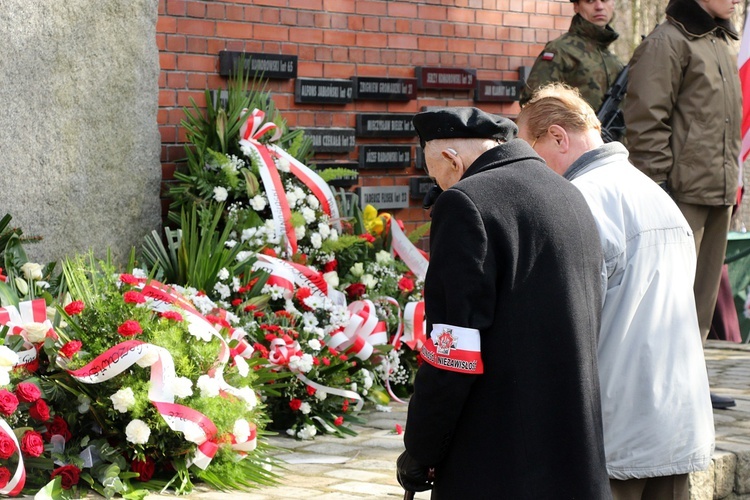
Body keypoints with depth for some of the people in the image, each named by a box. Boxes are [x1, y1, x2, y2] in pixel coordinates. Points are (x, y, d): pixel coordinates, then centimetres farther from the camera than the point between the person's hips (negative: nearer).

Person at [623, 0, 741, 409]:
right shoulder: (668, 42, -9)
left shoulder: (722, 44, 19)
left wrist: (733, 179, 18)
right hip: (683, 191, -9)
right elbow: (646, 120, -14)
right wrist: (657, 180, -18)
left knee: (703, 294, 12)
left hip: (718, 192, 9)